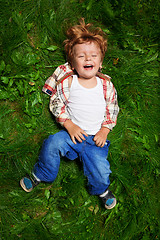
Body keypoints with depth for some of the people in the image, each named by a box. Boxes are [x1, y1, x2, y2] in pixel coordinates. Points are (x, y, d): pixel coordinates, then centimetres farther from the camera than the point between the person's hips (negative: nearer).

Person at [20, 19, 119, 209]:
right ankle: (39, 175, 0)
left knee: (100, 167, -17)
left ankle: (102, 190, 20)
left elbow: (112, 109, 9)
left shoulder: (106, 84, 2)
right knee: (52, 143, -27)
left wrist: (104, 130, -4)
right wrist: (69, 125, -11)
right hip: (72, 132, 0)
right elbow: (56, 103, 0)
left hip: (96, 138, 1)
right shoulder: (67, 82, -3)